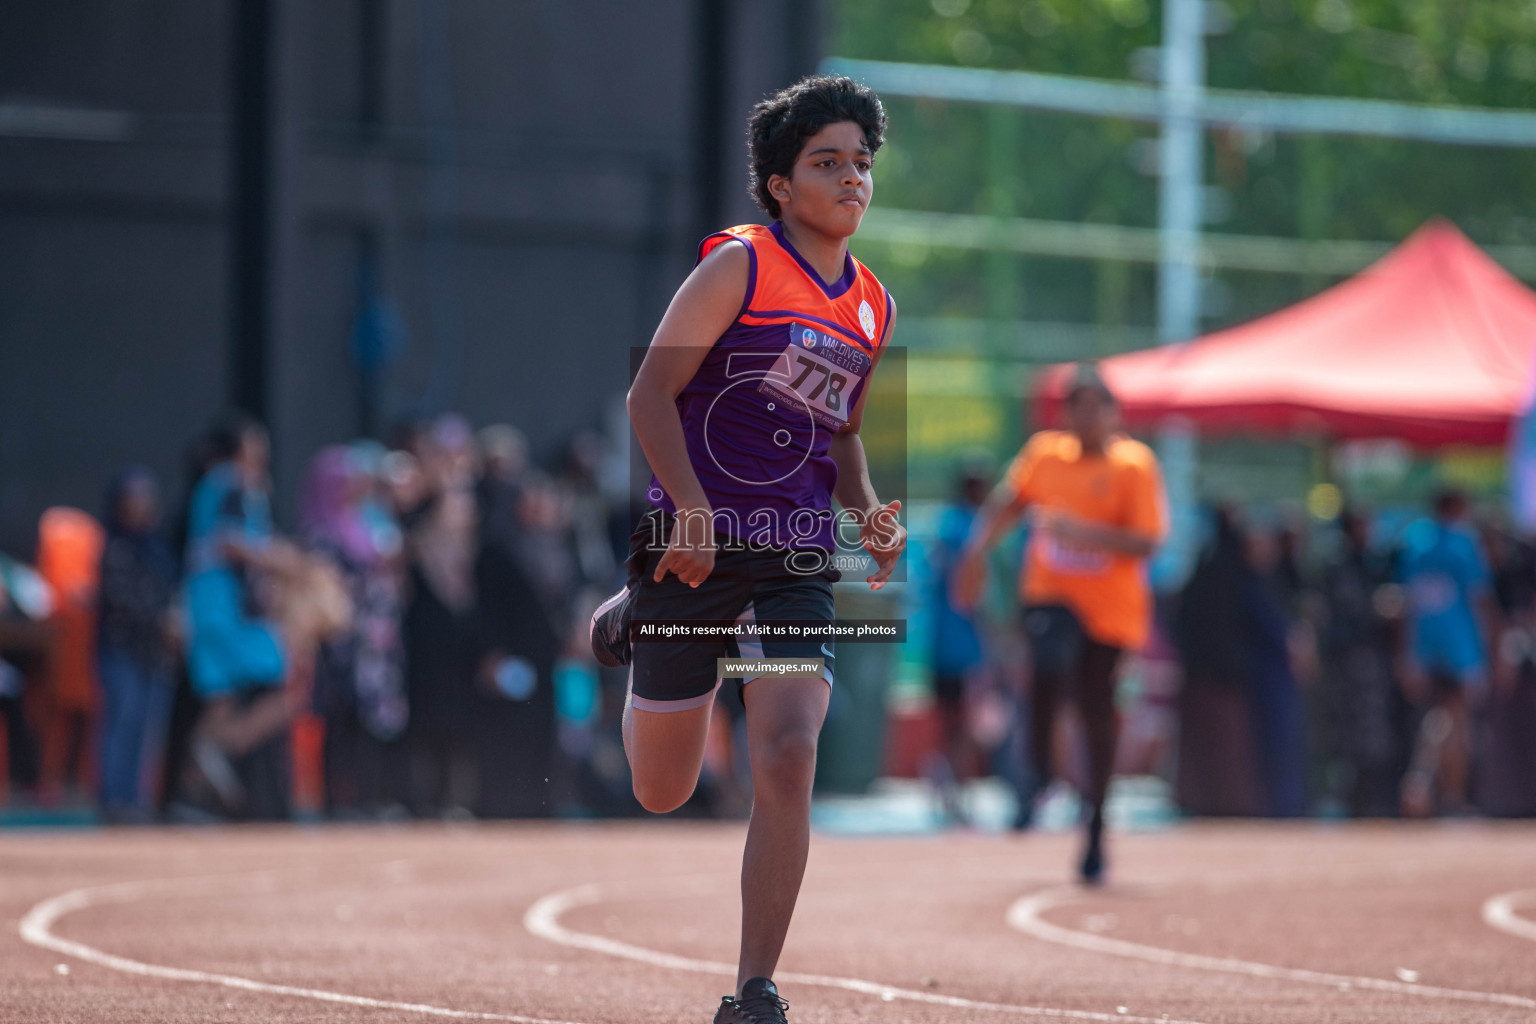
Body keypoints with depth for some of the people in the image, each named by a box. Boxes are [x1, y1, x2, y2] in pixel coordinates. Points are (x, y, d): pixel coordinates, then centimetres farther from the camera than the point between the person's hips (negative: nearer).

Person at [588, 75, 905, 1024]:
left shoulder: (874, 309, 11)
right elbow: (651, 392, -11)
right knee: (663, 793, 10)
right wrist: (690, 508, -24)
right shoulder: (741, 264, -7)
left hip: (797, 562, 4)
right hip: (693, 546, -4)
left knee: (787, 759, -17)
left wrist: (867, 511, 6)